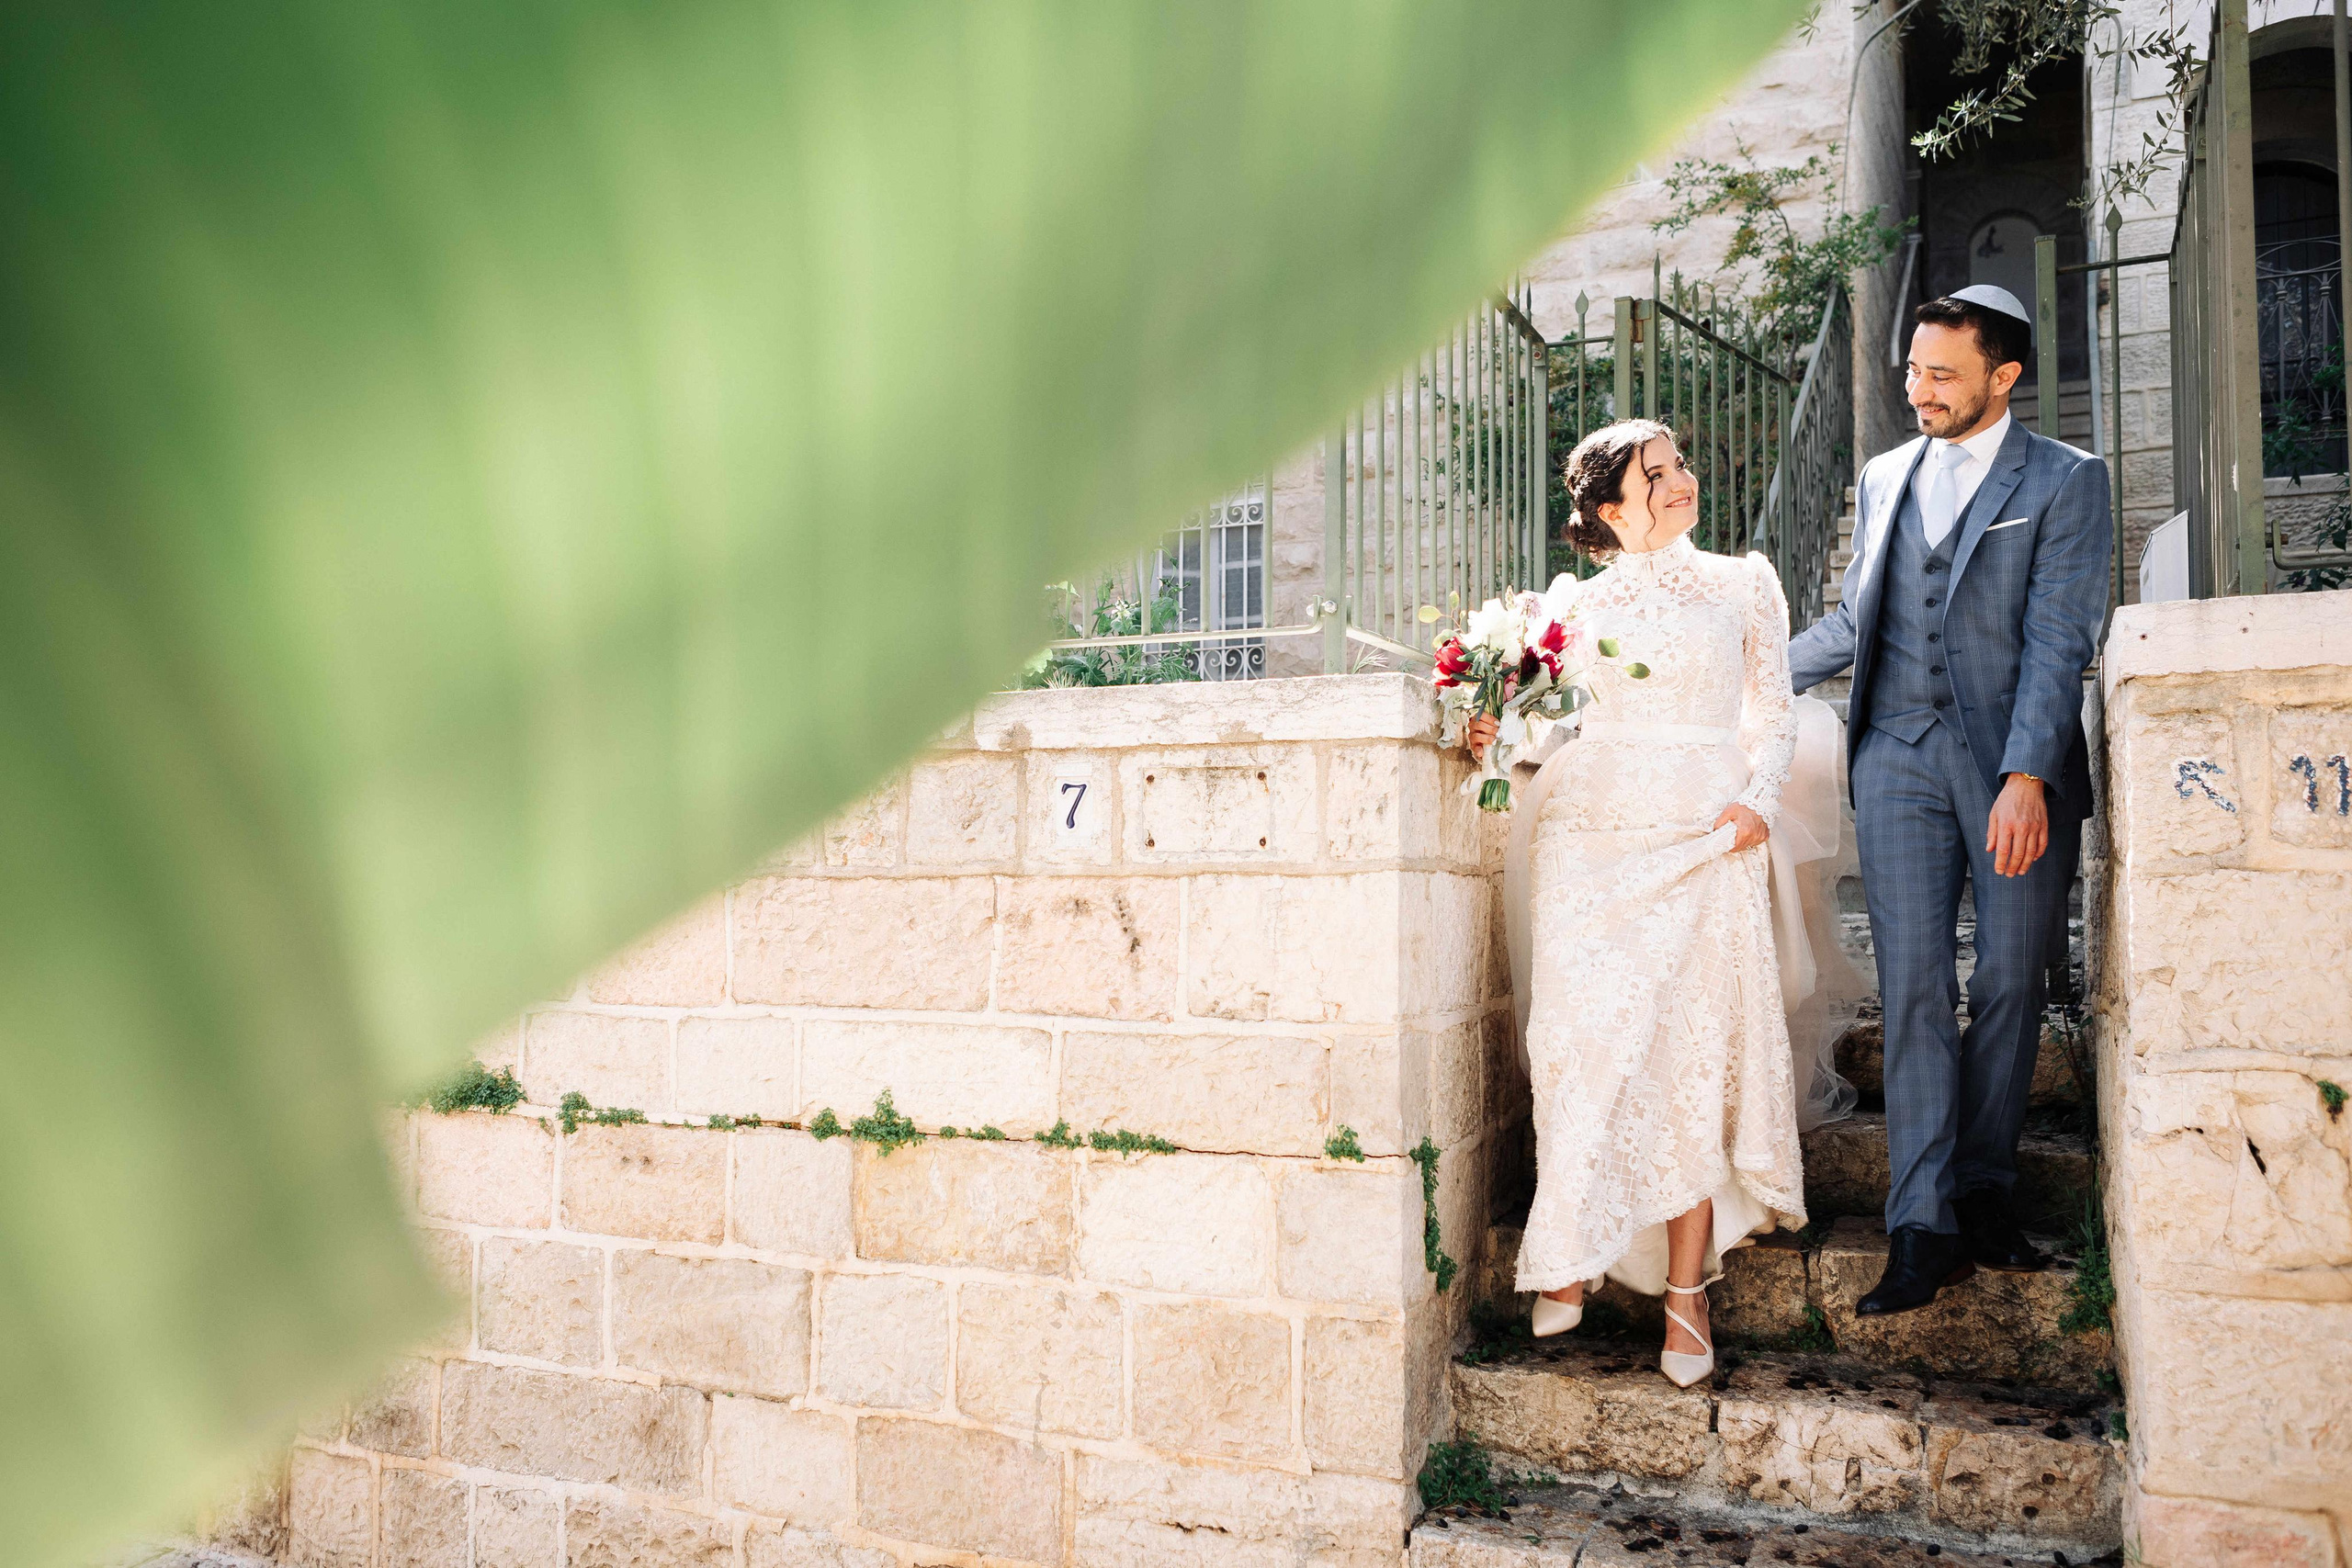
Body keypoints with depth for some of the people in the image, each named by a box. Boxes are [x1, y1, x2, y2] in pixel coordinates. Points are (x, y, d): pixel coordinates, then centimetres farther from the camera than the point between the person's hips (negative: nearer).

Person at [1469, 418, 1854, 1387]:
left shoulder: (1744, 583, 14)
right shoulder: (1573, 603, 13)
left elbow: (1774, 714, 13)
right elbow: (1555, 722, 14)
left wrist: (1758, 800, -4)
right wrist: (1498, 738, -7)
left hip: (1707, 843, 0)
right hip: (1590, 842, 1)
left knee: (1697, 1051, -6)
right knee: (1584, 1046, -8)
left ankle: (1685, 1290, 1)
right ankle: (1571, 1254, 4)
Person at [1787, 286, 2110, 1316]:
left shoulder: (2066, 481, 2)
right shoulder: (1884, 478, 15)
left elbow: (2057, 640, -8)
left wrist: (2027, 777, -18)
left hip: (2019, 765, -2)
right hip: (1900, 758, 2)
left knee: (2010, 983, 4)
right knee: (1914, 984, -4)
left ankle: (1983, 1193, 19)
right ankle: (1923, 1228, -2)